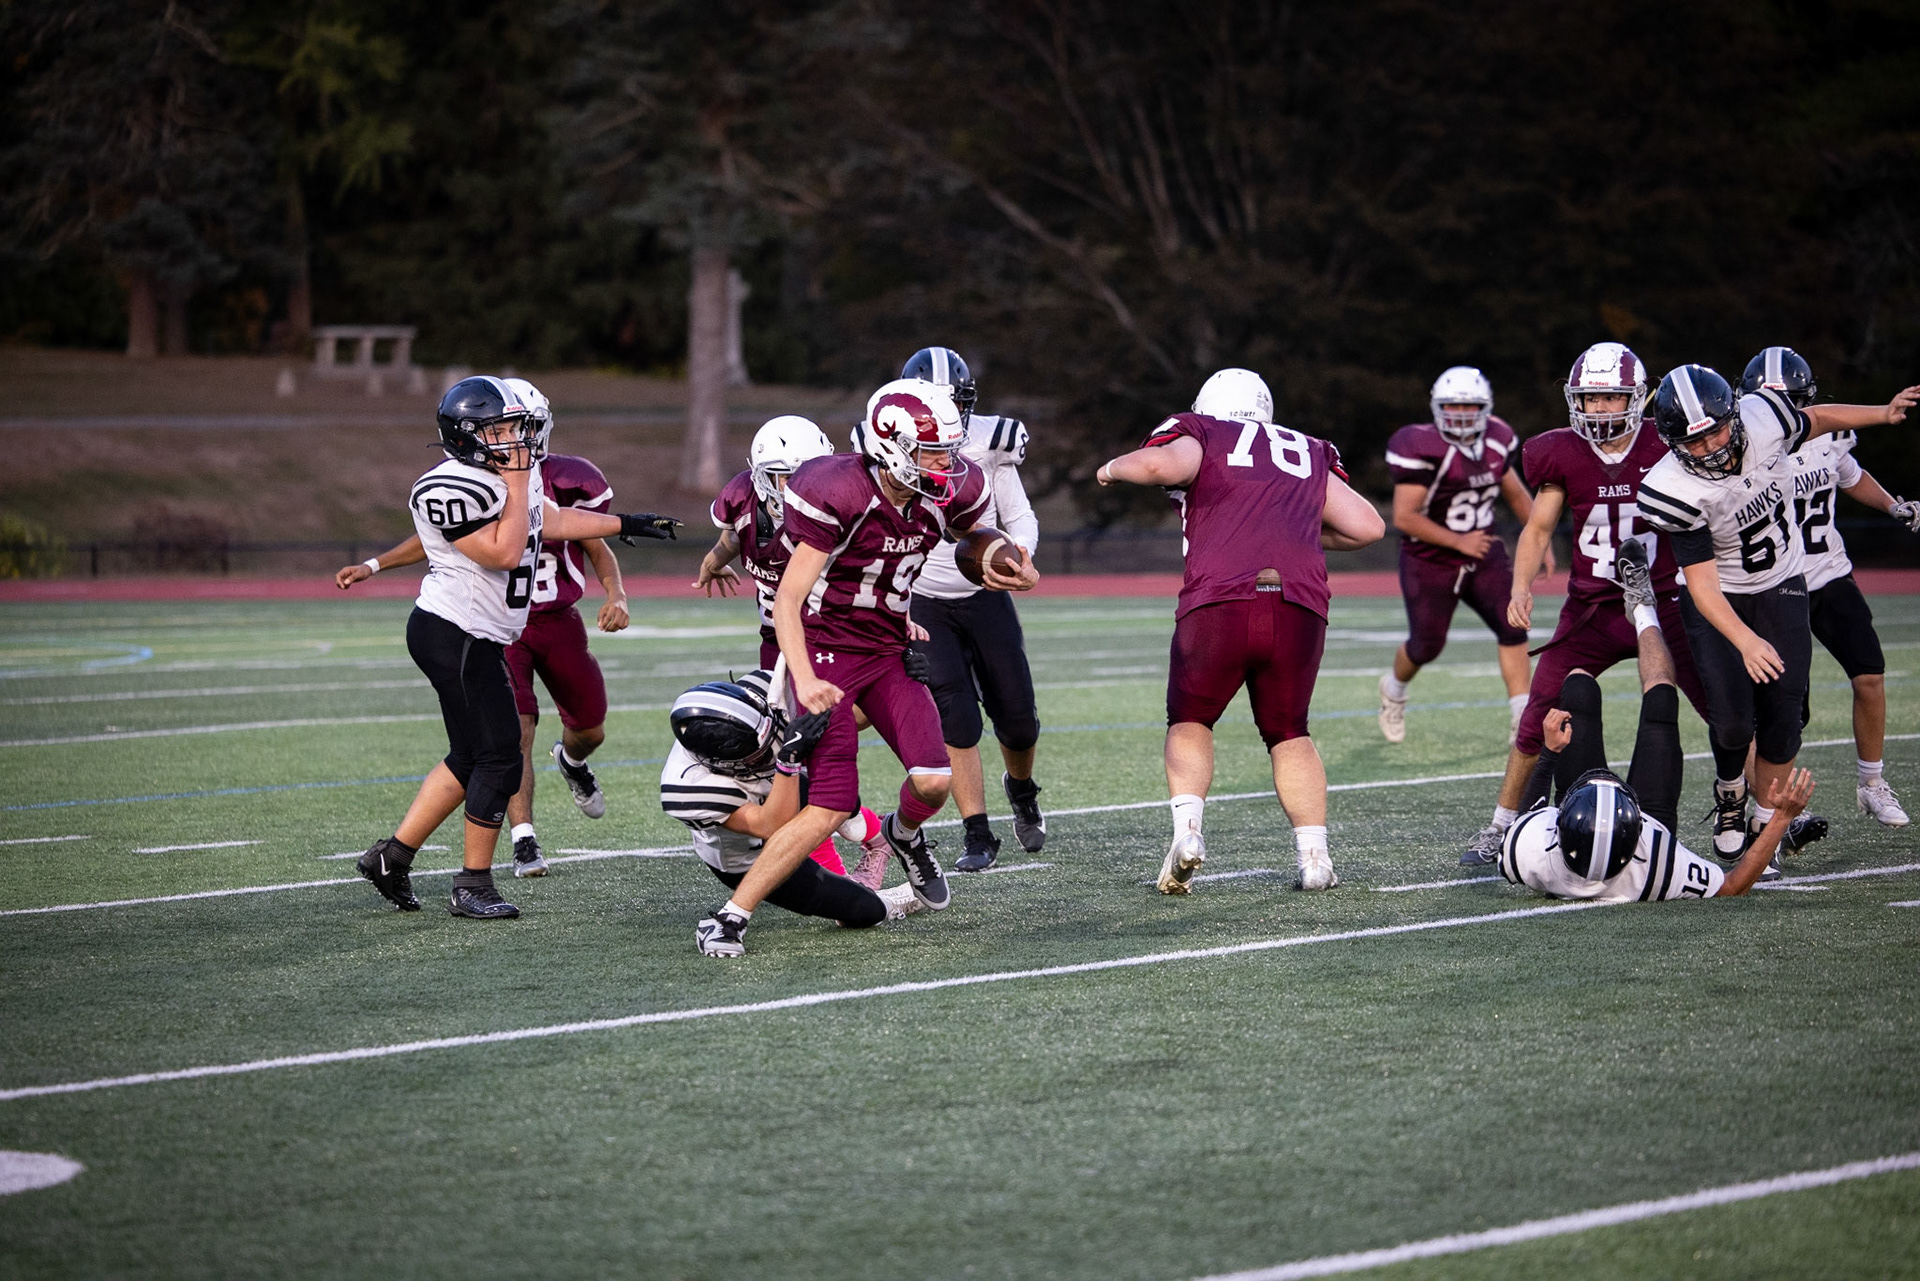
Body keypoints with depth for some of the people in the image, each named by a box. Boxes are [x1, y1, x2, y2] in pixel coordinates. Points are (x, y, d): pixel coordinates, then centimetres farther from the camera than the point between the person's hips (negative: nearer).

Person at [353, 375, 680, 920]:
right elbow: (503, 553, -25)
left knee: (469, 758, 16)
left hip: (477, 640, 10)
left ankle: (392, 855, 21)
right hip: (456, 635, -10)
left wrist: (628, 524, 31)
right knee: (499, 758, -5)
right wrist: (517, 483, -19)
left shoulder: (512, 472, 10)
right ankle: (473, 886, 4)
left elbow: (550, 520, 27)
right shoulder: (450, 490, -20)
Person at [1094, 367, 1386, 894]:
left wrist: (1114, 469, 14)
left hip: (1219, 604, -2)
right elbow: (1367, 527, 23)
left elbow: (1161, 463, -7)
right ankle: (1314, 855, 9)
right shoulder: (1310, 458, 27)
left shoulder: (1201, 439, 16)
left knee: (1189, 723, 19)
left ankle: (1187, 829, -3)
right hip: (1298, 608, 2)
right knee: (1288, 733, 21)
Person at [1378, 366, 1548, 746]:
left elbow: (1516, 494, 16)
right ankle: (1394, 689, 37)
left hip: (1483, 551, 5)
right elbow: (1404, 517, -23)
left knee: (1512, 624, -13)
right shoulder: (1422, 448, -21)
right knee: (1426, 644, 4)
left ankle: (1521, 716, -13)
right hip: (1431, 560, -5)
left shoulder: (1495, 441, -1)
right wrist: (1458, 541, -22)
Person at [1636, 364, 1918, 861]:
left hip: (1781, 587, 3)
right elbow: (1701, 582, -30)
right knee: (1732, 721, -15)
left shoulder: (1763, 416, -20)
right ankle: (1729, 791, 20)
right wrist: (1745, 641, -43)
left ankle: (1765, 824, 14)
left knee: (1782, 719, -5)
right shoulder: (1677, 491, -29)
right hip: (1719, 600, -3)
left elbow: (1815, 421, 6)